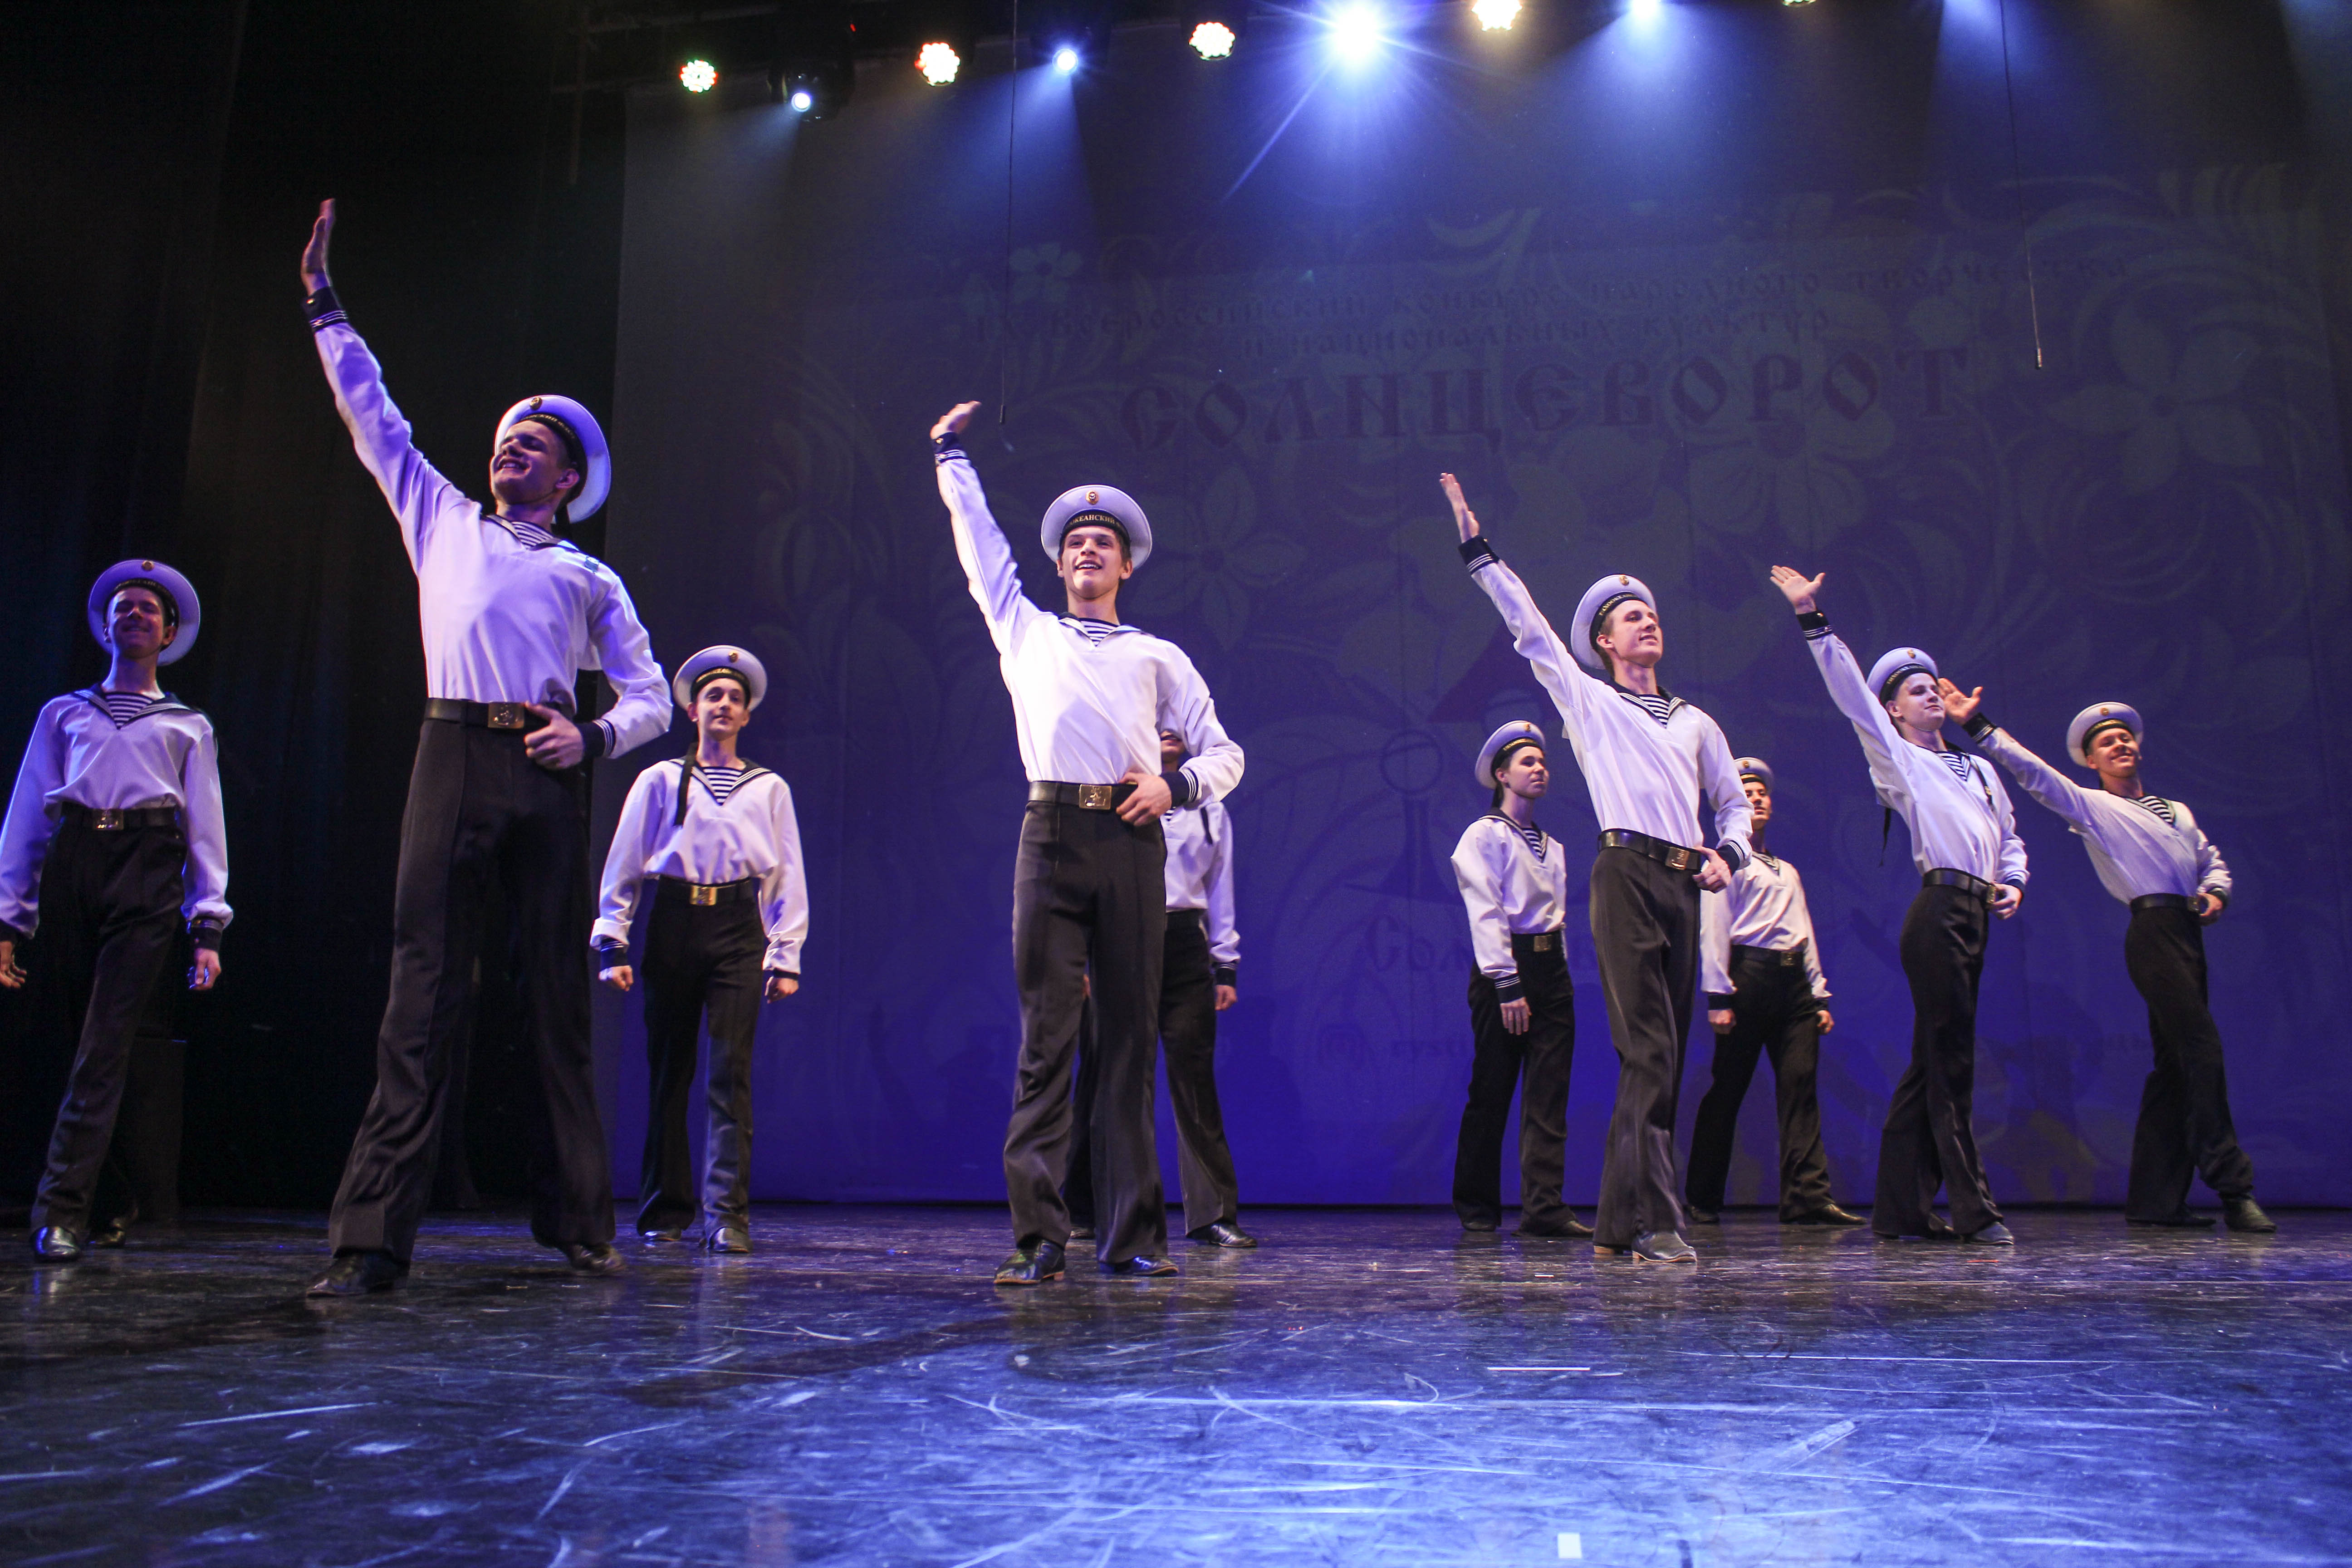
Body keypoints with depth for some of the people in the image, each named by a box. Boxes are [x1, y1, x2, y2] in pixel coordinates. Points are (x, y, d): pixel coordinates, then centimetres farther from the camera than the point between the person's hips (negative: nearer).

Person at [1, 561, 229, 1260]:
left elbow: (206, 830, 13)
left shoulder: (189, 726, 20)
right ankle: (107, 1199, 12)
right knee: (83, 1039, 1)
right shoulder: (63, 713, 20)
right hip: (71, 868, 2)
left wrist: (207, 927, 2)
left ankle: (63, 1215, -16)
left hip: (149, 878, -1)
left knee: (105, 1045, -12)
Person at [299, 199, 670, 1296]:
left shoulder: (589, 577, 19)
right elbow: (373, 419, 26)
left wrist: (594, 736, -5)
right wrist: (325, 306, 29)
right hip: (453, 759, 0)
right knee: (423, 992, -8)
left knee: (559, 996, -1)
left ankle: (580, 1225, 4)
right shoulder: (444, 523, 24)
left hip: (543, 774, 0)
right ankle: (372, 1239, -10)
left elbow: (652, 700, 14)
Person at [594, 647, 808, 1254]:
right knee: (668, 1072, 4)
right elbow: (622, 865, 9)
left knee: (731, 1070, -9)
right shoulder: (660, 781, 11)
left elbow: (788, 876, 10)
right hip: (673, 926, 0)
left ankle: (726, 1214, -8)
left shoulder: (769, 789, 13)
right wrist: (612, 942, 1)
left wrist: (786, 956, 3)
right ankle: (664, 1210, 14)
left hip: (738, 930, 0)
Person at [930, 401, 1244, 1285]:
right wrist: (951, 455, 40)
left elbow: (1224, 755, 17)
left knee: (1131, 1039, -1)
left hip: (1131, 844, 0)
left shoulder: (1158, 657, 20)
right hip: (1052, 837, 0)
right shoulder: (1025, 633, 22)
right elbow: (978, 539, 30)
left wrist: (1176, 786, -3)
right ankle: (1038, 1238, -6)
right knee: (1045, 1038, -7)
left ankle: (1130, 1234, 3)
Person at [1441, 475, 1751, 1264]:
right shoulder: (1588, 701, 12)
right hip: (1627, 877, -5)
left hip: (1685, 886, 5)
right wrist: (1478, 550, 8)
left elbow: (1733, 802, 28)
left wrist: (1727, 854, 7)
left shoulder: (1696, 723, 25)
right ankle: (1657, 1222, -14)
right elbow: (1528, 627, 9)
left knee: (1665, 1057, 3)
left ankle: (1616, 1222, 9)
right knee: (1648, 1052, -14)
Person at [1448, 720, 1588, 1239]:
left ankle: (1544, 1207, -2)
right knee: (1491, 1092, -1)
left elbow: (1558, 915, 19)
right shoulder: (1485, 835, 0)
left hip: (1551, 968, 6)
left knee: (1550, 1094, -2)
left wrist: (1558, 976, 9)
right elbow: (1486, 914, -10)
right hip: (1503, 966, -6)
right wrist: (1507, 985, -18)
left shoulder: (1553, 847, 20)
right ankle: (1477, 1208, 10)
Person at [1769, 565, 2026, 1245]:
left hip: (1975, 916, 7)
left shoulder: (1979, 768, 24)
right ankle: (1972, 1210, -4)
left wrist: (2012, 882, 8)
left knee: (1933, 1063, 8)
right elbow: (1849, 690, -4)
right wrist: (1814, 620, -11)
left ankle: (1900, 1209, 12)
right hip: (1939, 913, -7)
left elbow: (2010, 836, 28)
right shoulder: (1896, 758, 5)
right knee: (1950, 1061, -8)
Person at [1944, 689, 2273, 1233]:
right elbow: (2033, 772, -4)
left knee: (2176, 1063, 5)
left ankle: (2154, 1198, 9)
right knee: (2202, 1050, -16)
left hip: (2188, 934, 7)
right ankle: (2233, 1188, -16)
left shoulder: (2176, 811, 26)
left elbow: (2211, 860, 26)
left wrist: (2216, 891, 2)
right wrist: (1979, 727, -13)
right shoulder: (2092, 807, 6)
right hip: (2153, 930, -7)